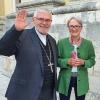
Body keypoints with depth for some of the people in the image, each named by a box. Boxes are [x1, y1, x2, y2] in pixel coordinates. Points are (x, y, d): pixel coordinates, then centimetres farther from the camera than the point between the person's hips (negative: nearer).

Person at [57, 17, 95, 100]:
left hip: (81, 80, 1)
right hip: (65, 80, -1)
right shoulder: (61, 42, -4)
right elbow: (56, 60, -2)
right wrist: (67, 61, -20)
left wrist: (83, 62, -16)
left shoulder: (88, 43, -1)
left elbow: (92, 60, 4)